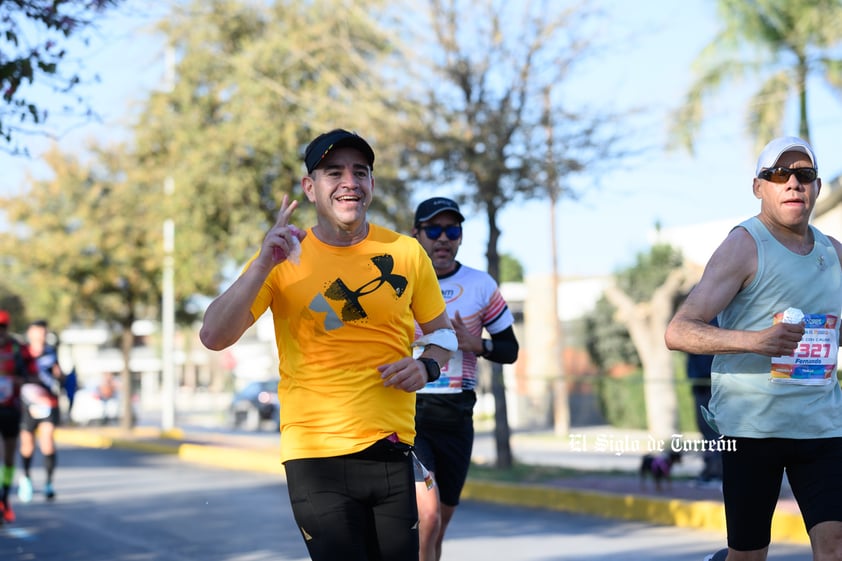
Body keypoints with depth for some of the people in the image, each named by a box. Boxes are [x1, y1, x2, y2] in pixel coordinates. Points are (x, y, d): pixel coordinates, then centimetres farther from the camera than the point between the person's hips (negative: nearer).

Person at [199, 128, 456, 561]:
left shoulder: (406, 252, 4)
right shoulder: (284, 258, -2)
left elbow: (440, 331, 17)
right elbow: (214, 337, -11)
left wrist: (426, 366, -5)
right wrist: (263, 266, -22)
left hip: (393, 452, 2)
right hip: (316, 457, -2)